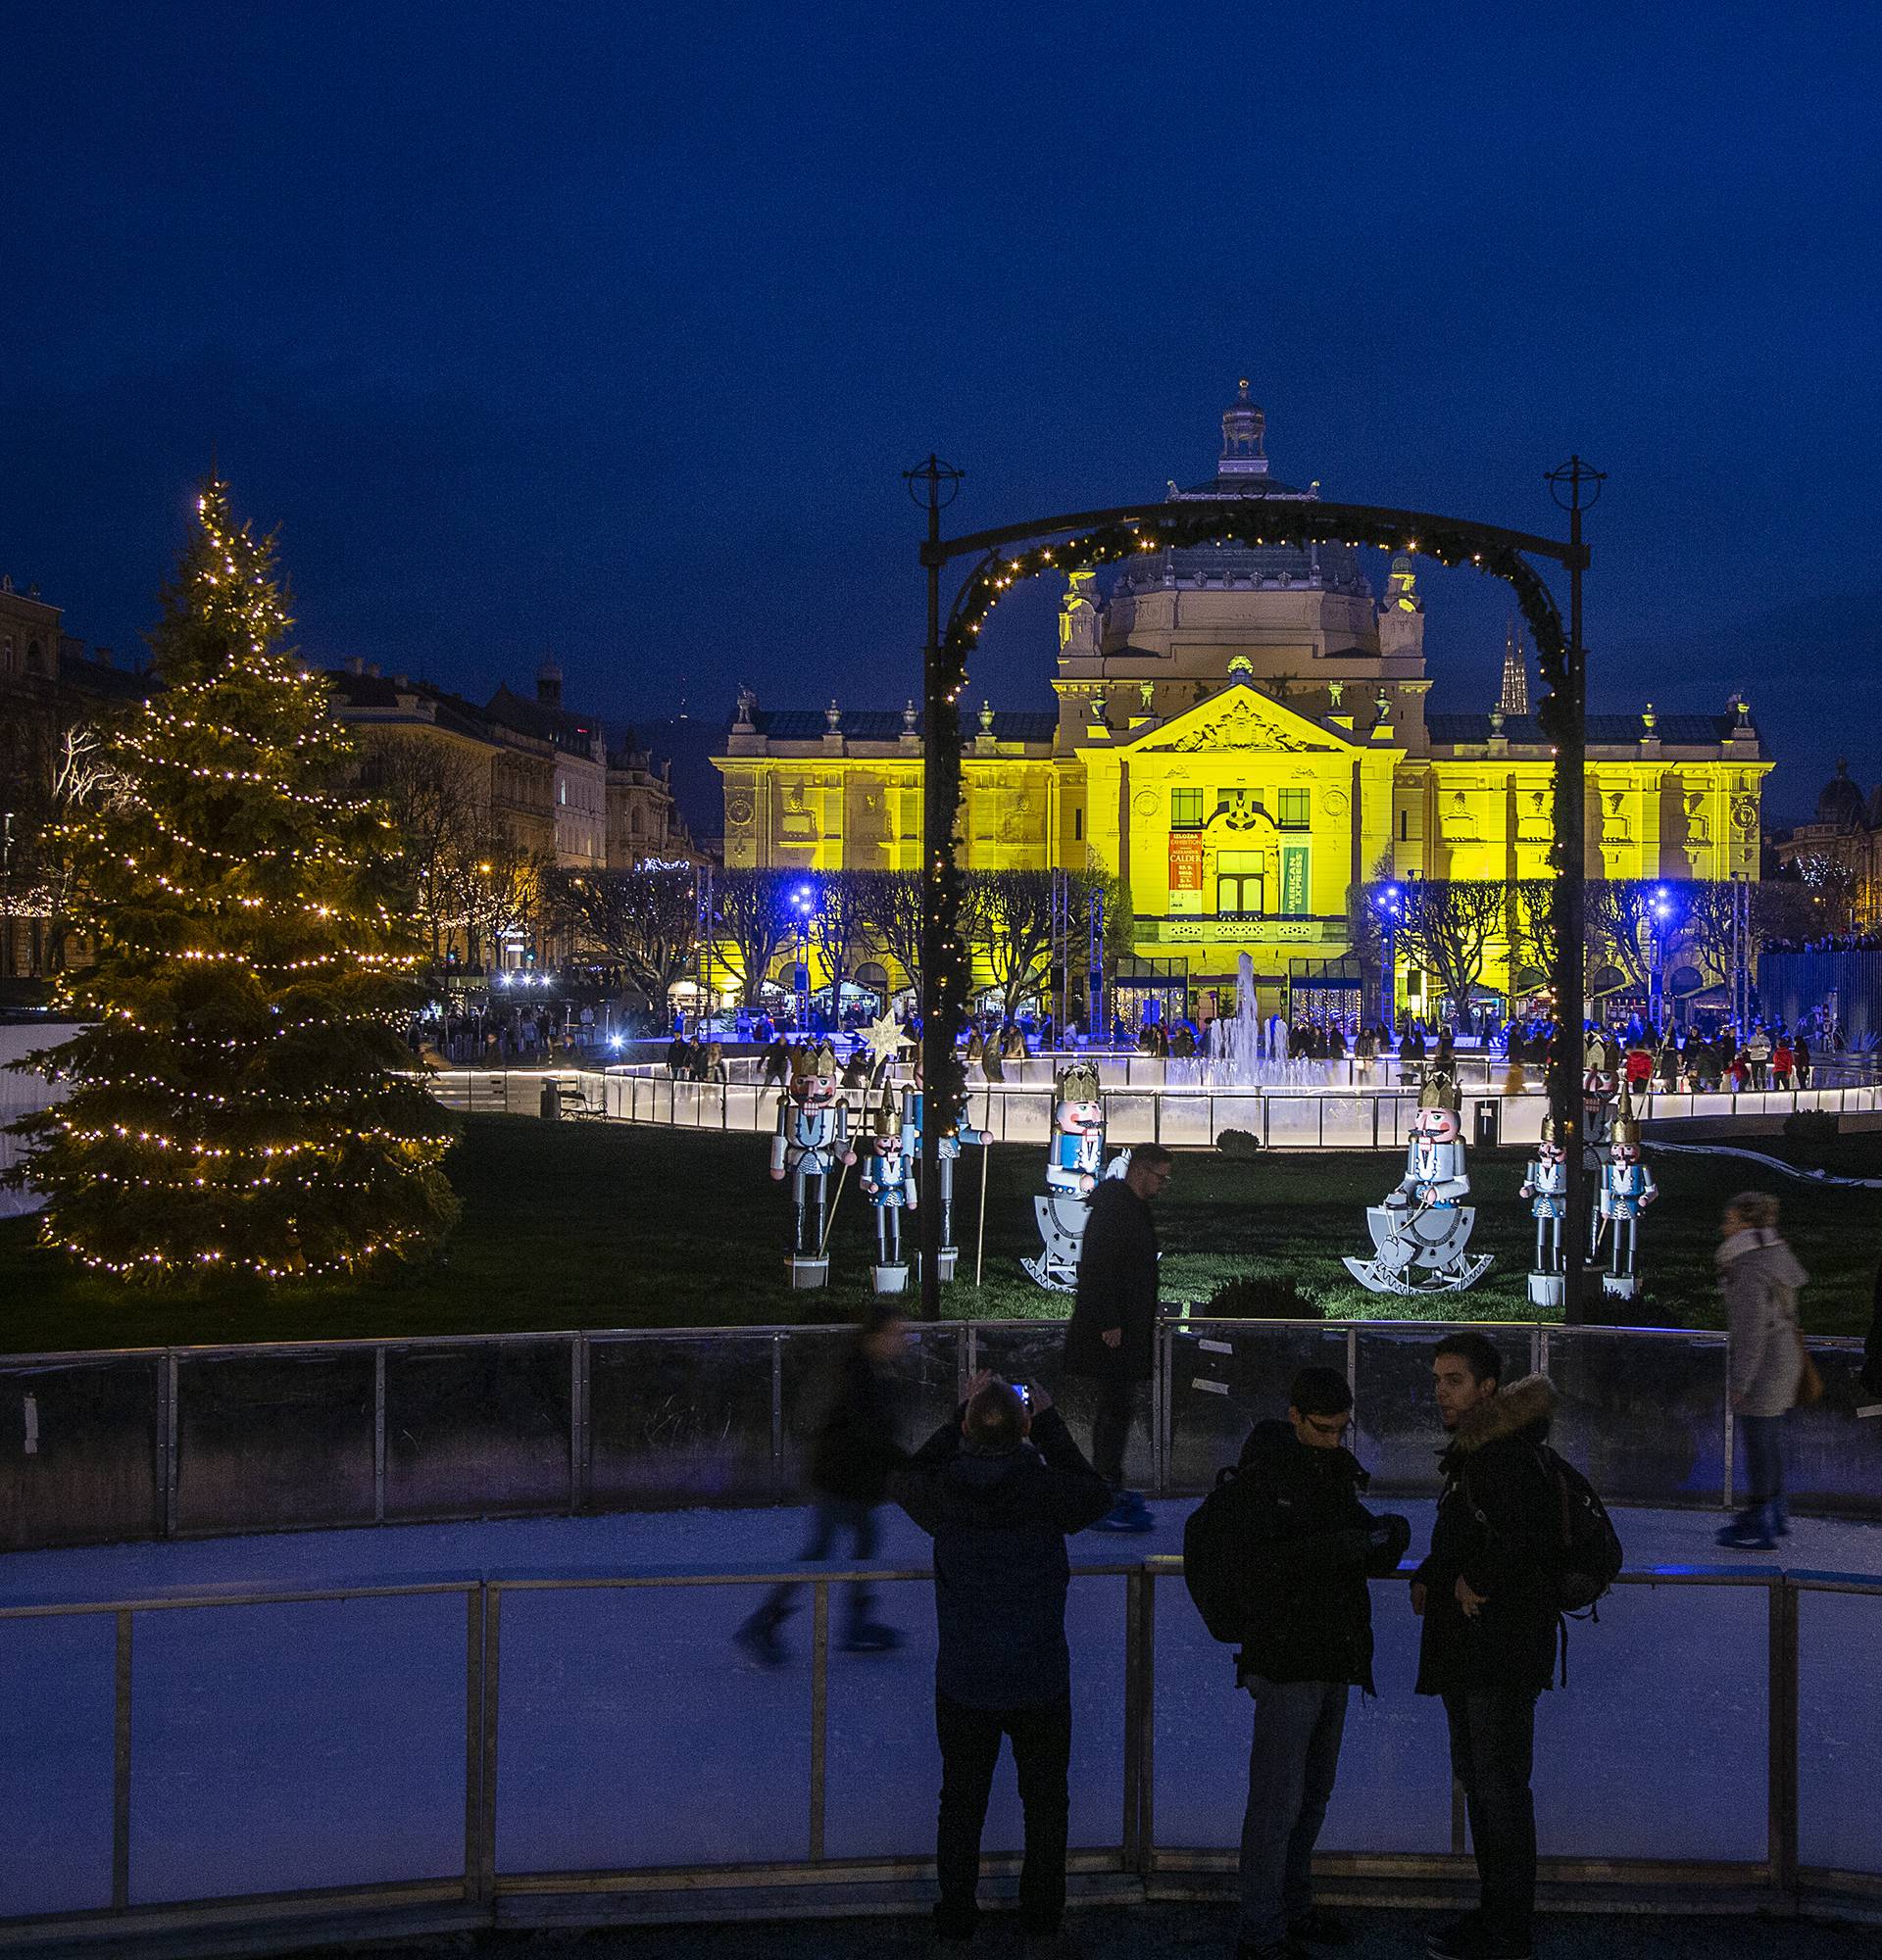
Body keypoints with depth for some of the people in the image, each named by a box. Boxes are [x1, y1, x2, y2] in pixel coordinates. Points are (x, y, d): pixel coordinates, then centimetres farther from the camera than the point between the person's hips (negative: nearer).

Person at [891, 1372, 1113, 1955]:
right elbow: (1096, 1494, 3)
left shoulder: (942, 1491, -17)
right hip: (1041, 1682, -1)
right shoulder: (1046, 1490, -20)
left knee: (961, 1803, 17)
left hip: (963, 1683, 1)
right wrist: (1049, 1422, 5)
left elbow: (903, 1478, 8)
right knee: (1045, 1802, 18)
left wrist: (961, 1416, 6)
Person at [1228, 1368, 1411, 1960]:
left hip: (1334, 1661, 8)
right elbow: (1271, 1558, -24)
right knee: (1277, 1801, -7)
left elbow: (1370, 1563, 10)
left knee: (1313, 1794, 16)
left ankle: (1293, 1908, 28)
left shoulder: (1337, 1471, 12)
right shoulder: (1266, 1472, -12)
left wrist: (1389, 1539, -12)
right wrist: (1350, 1543, -30)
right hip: (1286, 1660, -8)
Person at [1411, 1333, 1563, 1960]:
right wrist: (1426, 1578, 10)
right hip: (1468, 1648, 11)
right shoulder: (1471, 1454, 16)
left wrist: (1477, 1582, -20)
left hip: (1502, 1646, -11)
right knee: (1477, 1779, 18)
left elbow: (1537, 1527, -31)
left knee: (1499, 1785, -5)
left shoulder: (1504, 1454, -17)